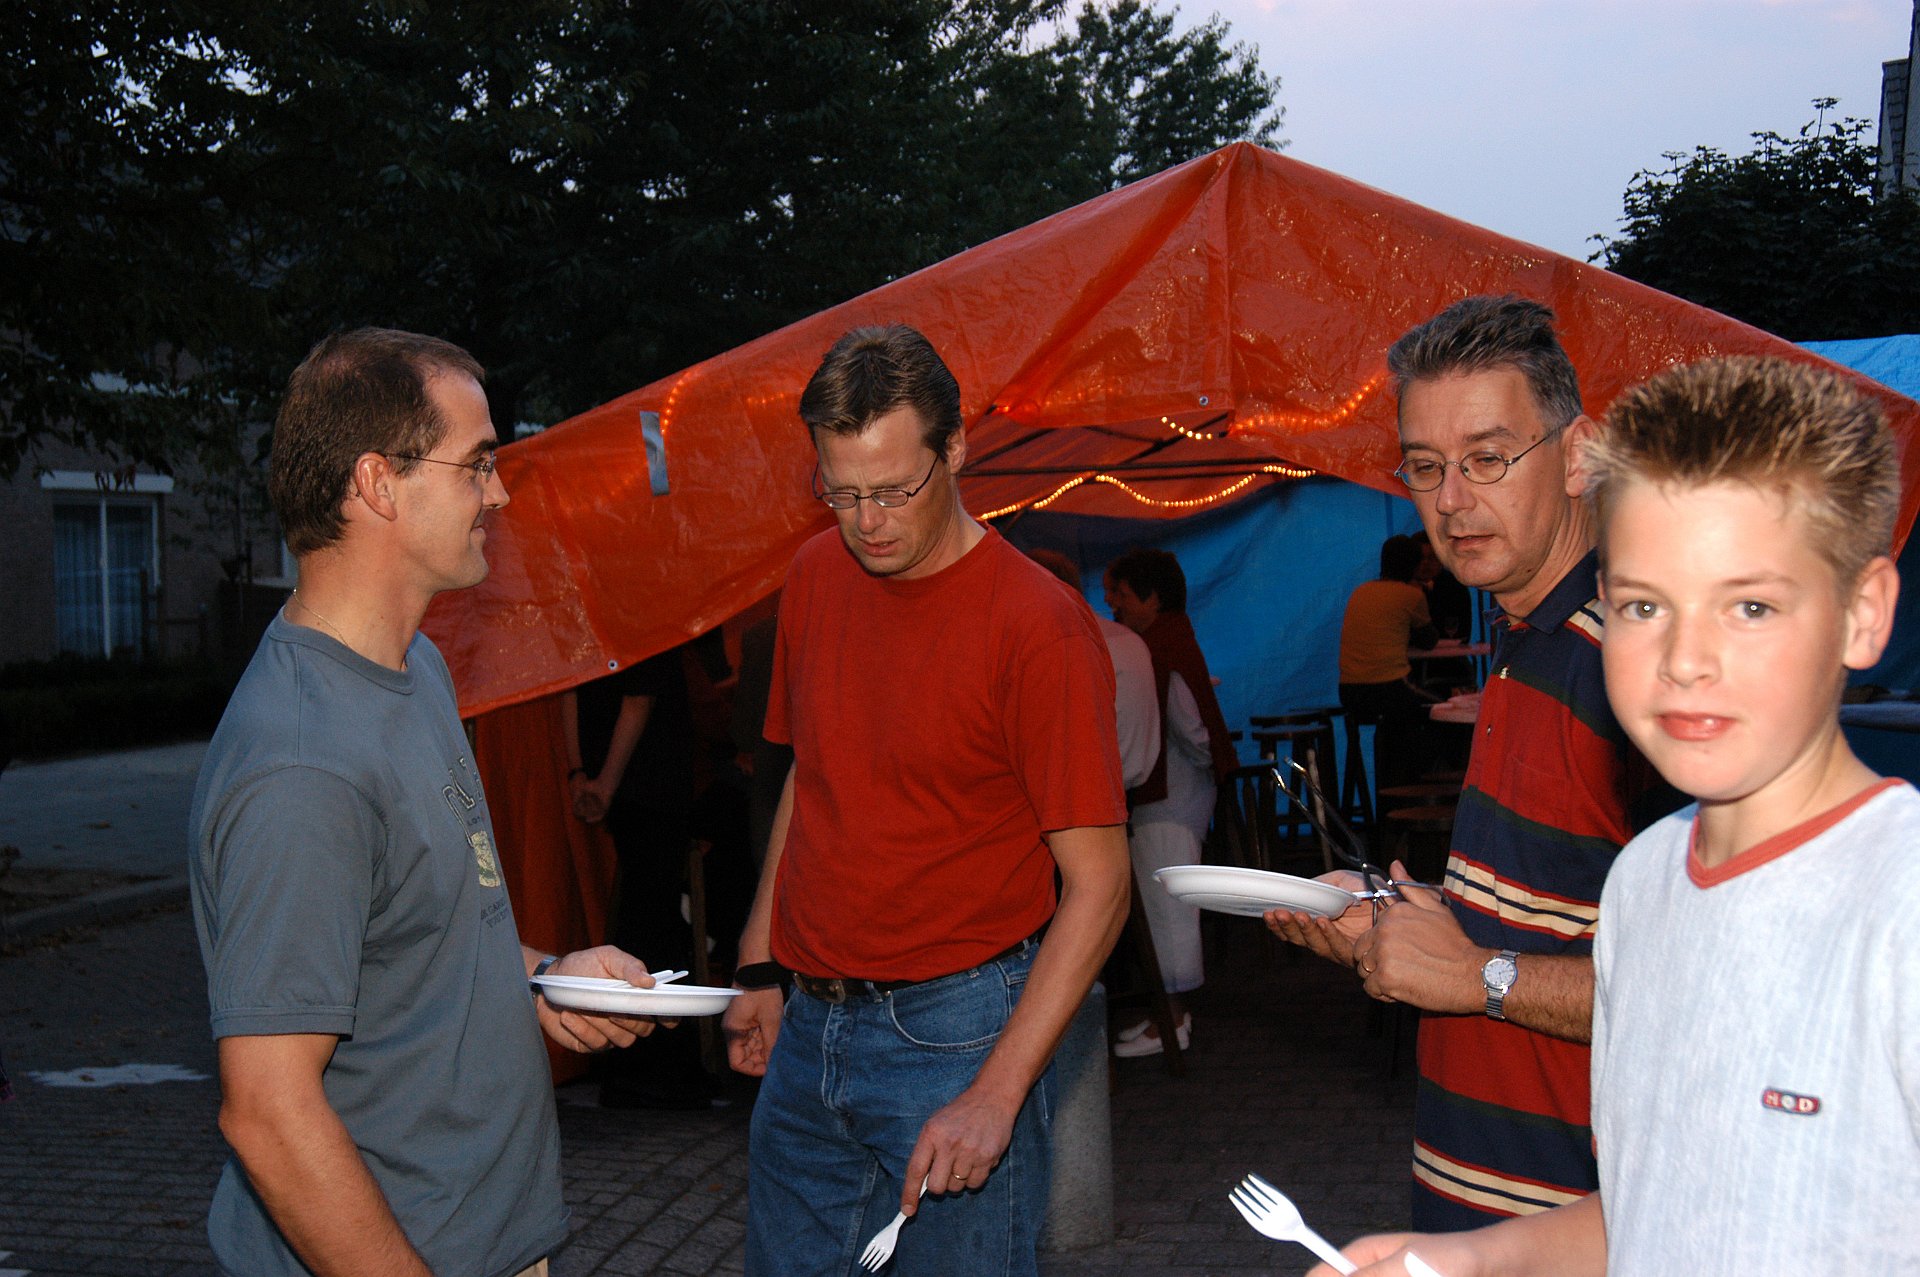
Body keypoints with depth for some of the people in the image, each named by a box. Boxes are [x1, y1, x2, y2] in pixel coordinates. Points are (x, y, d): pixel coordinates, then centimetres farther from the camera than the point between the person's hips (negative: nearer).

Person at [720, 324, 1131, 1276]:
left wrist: (998, 1094, -21)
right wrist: (759, 965, 14)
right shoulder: (815, 575, 4)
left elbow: (1098, 884, -17)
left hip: (954, 1030, -6)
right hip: (809, 1027, 6)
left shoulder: (1037, 625, -16)